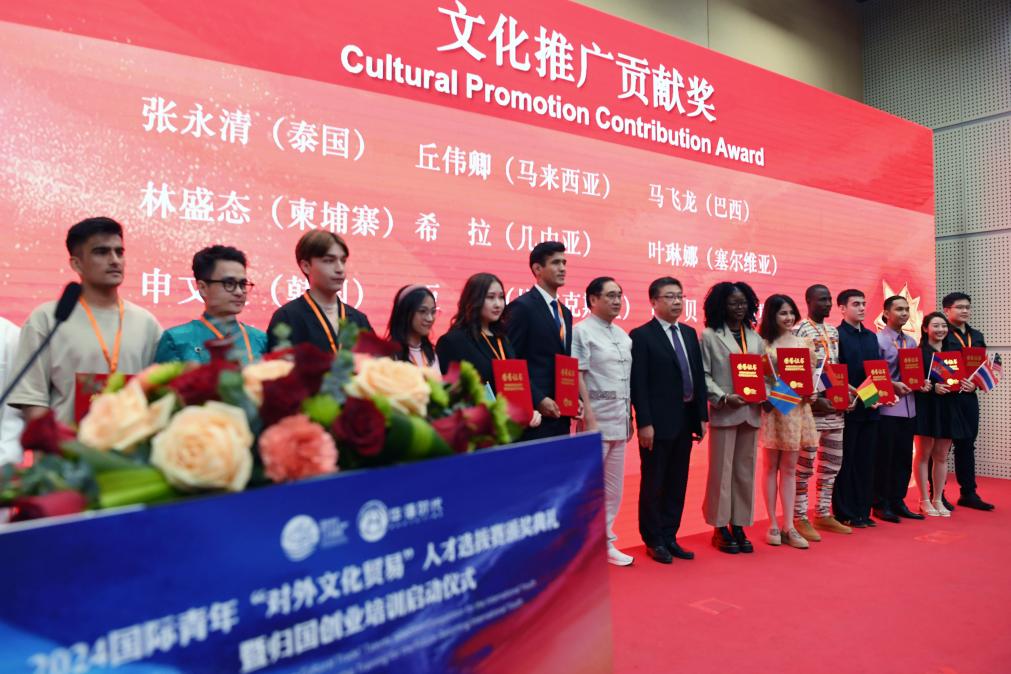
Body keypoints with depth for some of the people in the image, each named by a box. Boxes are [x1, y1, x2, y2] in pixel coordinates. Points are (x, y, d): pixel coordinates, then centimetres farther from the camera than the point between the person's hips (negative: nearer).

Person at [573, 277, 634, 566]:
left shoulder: (623, 335, 14)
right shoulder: (582, 331, -6)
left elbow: (628, 378, 17)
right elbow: (577, 377, -12)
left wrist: (630, 417, 13)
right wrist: (589, 418, -17)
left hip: (619, 421, 7)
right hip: (595, 420, -7)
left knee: (614, 487, 12)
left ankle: (605, 542, 23)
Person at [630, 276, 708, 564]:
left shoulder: (689, 333, 12)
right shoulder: (641, 335, -8)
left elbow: (699, 376, 13)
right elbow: (638, 384, -13)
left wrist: (702, 416, 8)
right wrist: (644, 423, -17)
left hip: (686, 421, 7)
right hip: (658, 422, -6)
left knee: (677, 484, 13)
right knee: (653, 484, 6)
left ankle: (670, 537, 25)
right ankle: (654, 541, 18)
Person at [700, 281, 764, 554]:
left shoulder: (754, 337, 13)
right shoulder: (709, 335, -2)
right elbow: (703, 375, -7)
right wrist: (724, 398, -18)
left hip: (751, 412, 5)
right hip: (724, 412, -5)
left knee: (745, 471, 10)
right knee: (721, 471, 2)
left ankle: (738, 526, 21)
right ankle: (720, 528, 14)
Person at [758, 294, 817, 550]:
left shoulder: (804, 342, 8)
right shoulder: (763, 344, -4)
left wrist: (812, 393, -6)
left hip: (797, 409, 4)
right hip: (771, 409, -3)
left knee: (789, 469, 8)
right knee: (771, 467, 6)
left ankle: (788, 527, 13)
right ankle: (773, 526, 14)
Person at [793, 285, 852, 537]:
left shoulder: (834, 332, 15)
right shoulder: (799, 331, -9)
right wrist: (814, 400, -19)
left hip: (835, 409, 8)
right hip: (811, 409, -8)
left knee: (832, 463, 13)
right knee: (804, 465, -1)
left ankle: (823, 514, 25)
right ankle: (800, 518, 8)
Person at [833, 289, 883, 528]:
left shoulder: (871, 336, 16)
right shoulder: (836, 336, -7)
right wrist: (847, 398, -19)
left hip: (871, 408, 7)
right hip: (848, 408, -7)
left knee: (866, 461, 11)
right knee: (845, 461, 1)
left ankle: (863, 511, 20)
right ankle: (844, 514, 10)